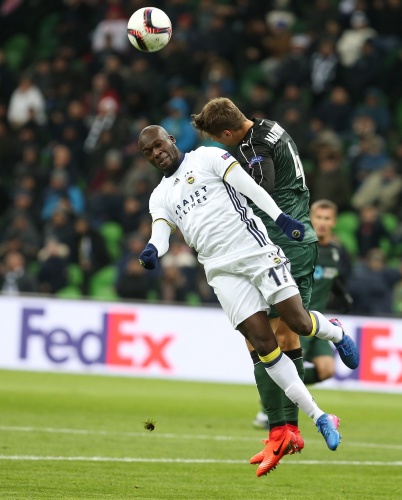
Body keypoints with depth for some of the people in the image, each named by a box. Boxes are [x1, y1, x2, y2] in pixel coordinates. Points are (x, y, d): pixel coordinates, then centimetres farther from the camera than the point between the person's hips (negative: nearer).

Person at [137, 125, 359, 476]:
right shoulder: (160, 197, 18)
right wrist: (152, 251, -20)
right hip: (222, 270, 4)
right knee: (261, 342, -6)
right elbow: (161, 235, 5)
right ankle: (320, 419, -1)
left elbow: (249, 187, -5)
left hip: (255, 250, -4)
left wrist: (280, 217, -18)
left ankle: (335, 331, 29)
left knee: (298, 322, -10)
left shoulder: (207, 158, 5)